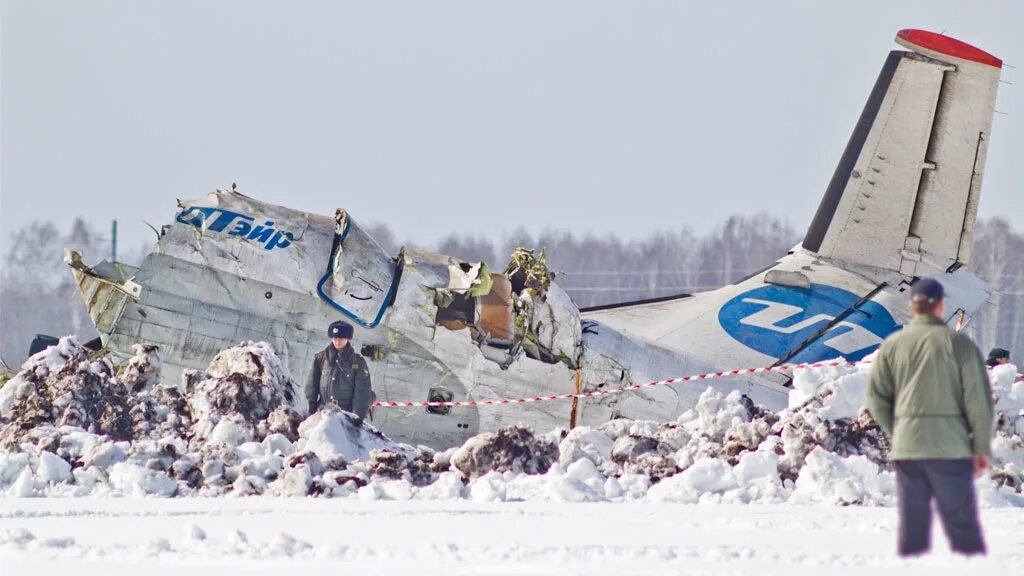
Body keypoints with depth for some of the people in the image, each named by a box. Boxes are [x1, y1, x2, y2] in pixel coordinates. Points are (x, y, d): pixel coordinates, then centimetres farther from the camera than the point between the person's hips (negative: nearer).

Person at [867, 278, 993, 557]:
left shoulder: (892, 345, 4)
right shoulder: (957, 343, -4)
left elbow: (876, 398, 6)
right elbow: (978, 398, -4)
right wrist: (981, 447, 3)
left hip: (906, 449, 3)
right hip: (950, 448, -3)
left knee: (911, 527, 8)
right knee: (962, 527, 0)